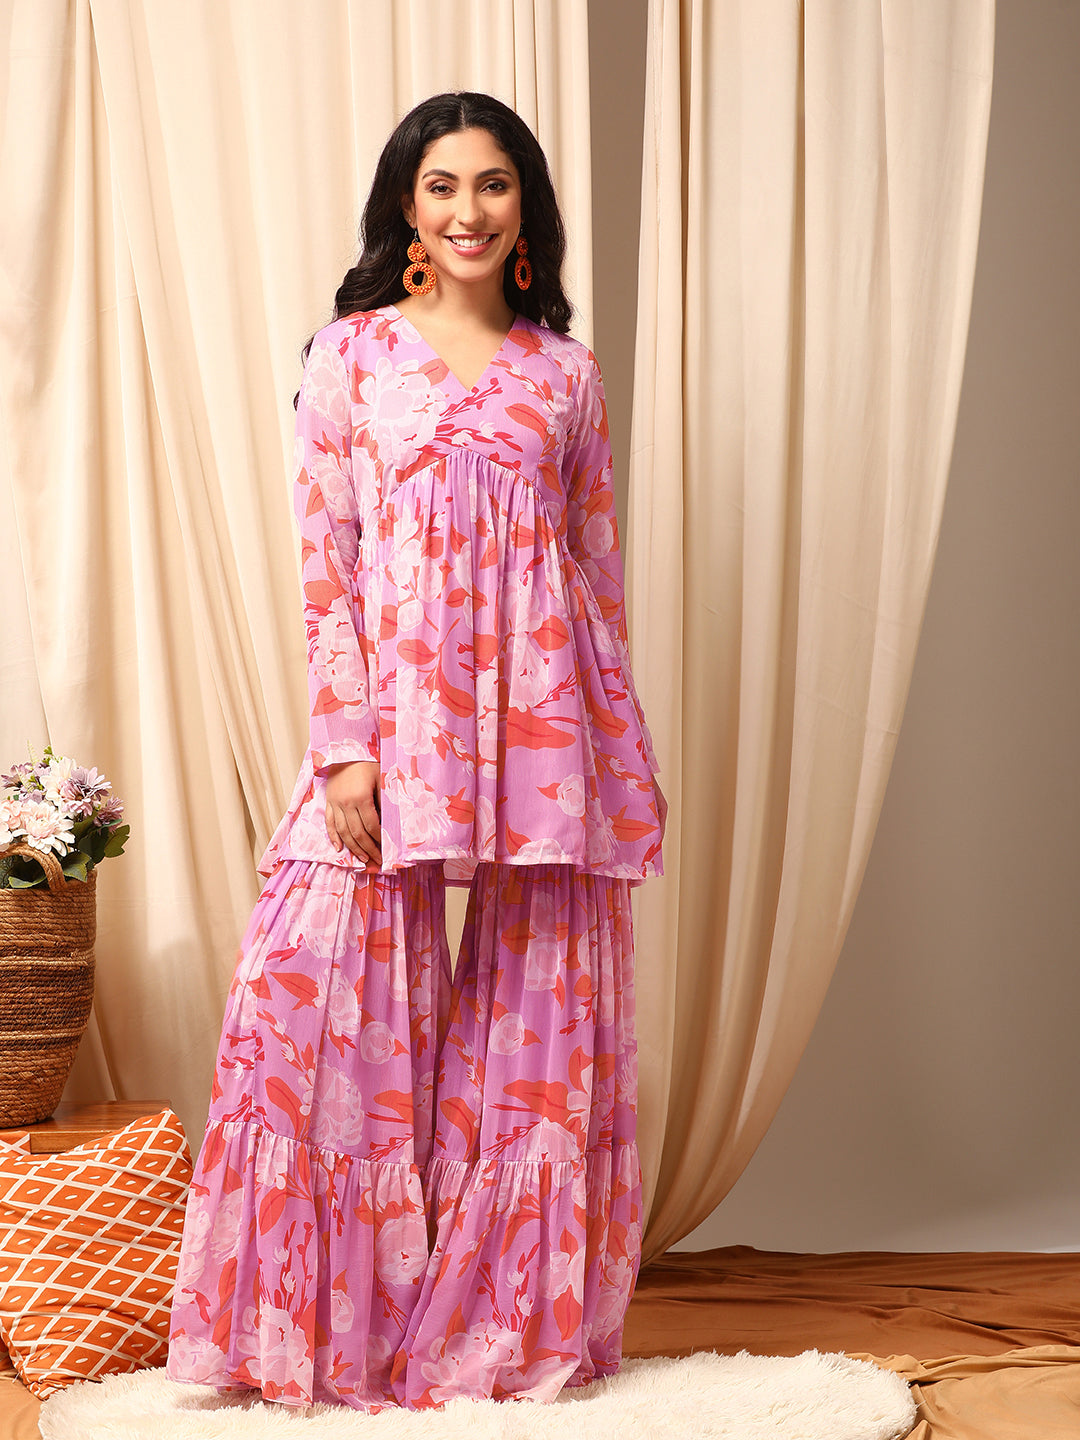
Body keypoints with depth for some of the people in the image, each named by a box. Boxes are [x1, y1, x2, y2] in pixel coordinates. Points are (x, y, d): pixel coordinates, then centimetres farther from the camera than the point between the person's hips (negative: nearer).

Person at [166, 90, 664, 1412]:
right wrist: (346, 745, -8)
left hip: (543, 710, 2)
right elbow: (323, 562, 0)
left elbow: (601, 570, 13)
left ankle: (519, 1318, 16)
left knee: (536, 1016, 3)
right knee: (320, 979, -10)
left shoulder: (566, 372, 12)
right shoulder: (352, 352, 6)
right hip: (394, 700, -1)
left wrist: (621, 749, 9)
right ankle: (328, 1317, 5)